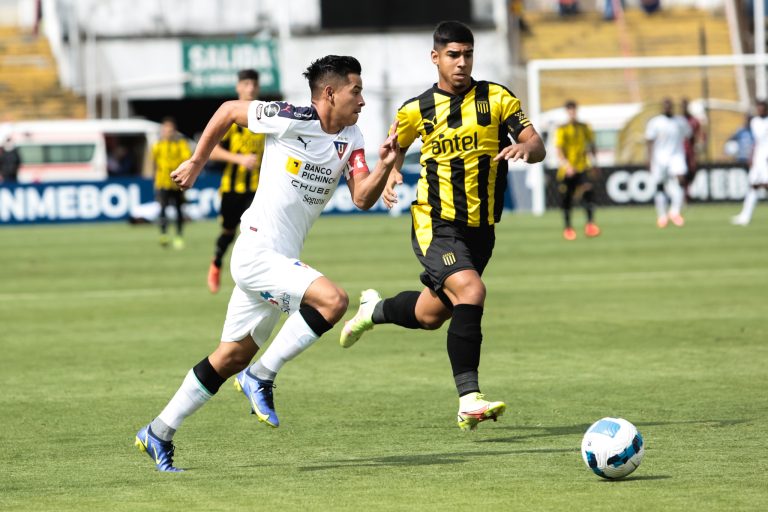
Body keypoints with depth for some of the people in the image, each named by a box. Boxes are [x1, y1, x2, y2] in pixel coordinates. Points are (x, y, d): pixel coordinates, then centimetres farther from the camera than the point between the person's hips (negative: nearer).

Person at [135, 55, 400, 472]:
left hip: (280, 261, 8)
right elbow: (228, 110, 0)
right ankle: (261, 377, -11)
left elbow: (363, 198, -1)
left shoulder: (350, 139, 8)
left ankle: (159, 433, 23)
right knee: (332, 300, -26)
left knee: (234, 356, 13)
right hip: (257, 252, -8)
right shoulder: (289, 120, -13)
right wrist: (196, 163, 8)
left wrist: (384, 166, -19)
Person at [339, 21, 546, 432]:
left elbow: (537, 146, -7)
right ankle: (469, 400, -27)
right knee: (470, 291, -27)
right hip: (436, 225, -3)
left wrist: (526, 148, -31)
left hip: (481, 229, 3)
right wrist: (390, 176, -5)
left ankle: (375, 309, 49)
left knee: (430, 315, 15)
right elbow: (395, 148, 17)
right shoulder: (417, 110, 0)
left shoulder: (497, 99, -1)